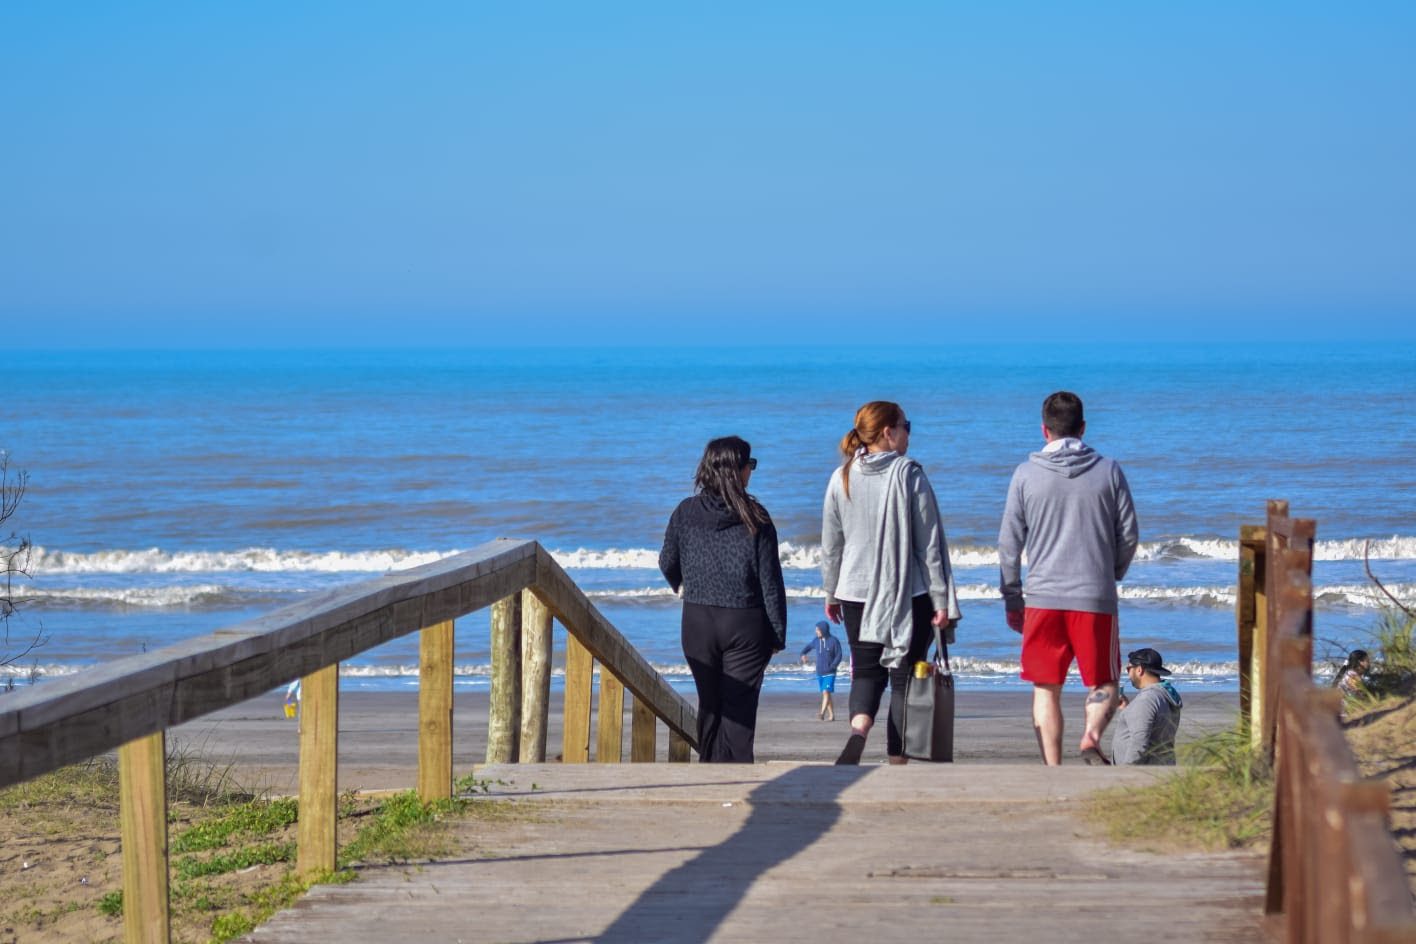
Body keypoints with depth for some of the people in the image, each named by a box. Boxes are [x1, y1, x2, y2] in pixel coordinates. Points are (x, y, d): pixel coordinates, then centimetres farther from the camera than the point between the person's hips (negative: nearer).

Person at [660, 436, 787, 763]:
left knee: (709, 705, 15)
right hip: (746, 625, -3)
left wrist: (680, 587, 35)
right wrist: (778, 634, 1)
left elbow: (668, 564, 11)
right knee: (739, 708, -1)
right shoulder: (755, 518, -10)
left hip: (698, 623, 3)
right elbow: (770, 582, -8)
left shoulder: (685, 512, -2)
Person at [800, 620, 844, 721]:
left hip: (830, 673, -5)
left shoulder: (833, 641, -7)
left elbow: (838, 655, -6)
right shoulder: (816, 641, 6)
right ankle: (831, 715, 12)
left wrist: (832, 666, -19)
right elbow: (808, 647, 23)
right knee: (825, 694, 7)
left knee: (826, 692, -18)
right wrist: (803, 654, 2)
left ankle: (822, 713, -27)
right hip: (819, 673, 5)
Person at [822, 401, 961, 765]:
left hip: (857, 593, 3)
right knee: (904, 675, 6)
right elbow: (930, 543, -8)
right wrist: (942, 599, -4)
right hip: (910, 593, -3)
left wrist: (831, 593, 20)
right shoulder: (910, 474, -8)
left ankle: (858, 728, -17)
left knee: (866, 670, 12)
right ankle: (897, 758, 4)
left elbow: (831, 544, 8)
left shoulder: (842, 478, 2)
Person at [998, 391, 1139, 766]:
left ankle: (1052, 770, 2)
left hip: (1042, 598, 0)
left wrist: (1012, 601, 12)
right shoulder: (1109, 471, 3)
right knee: (1104, 682, 10)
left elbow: (1009, 544, 3)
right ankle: (1092, 734, -17)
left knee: (1046, 689, 8)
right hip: (1096, 598, 0)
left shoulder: (1026, 475, 2)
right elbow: (1129, 536, 6)